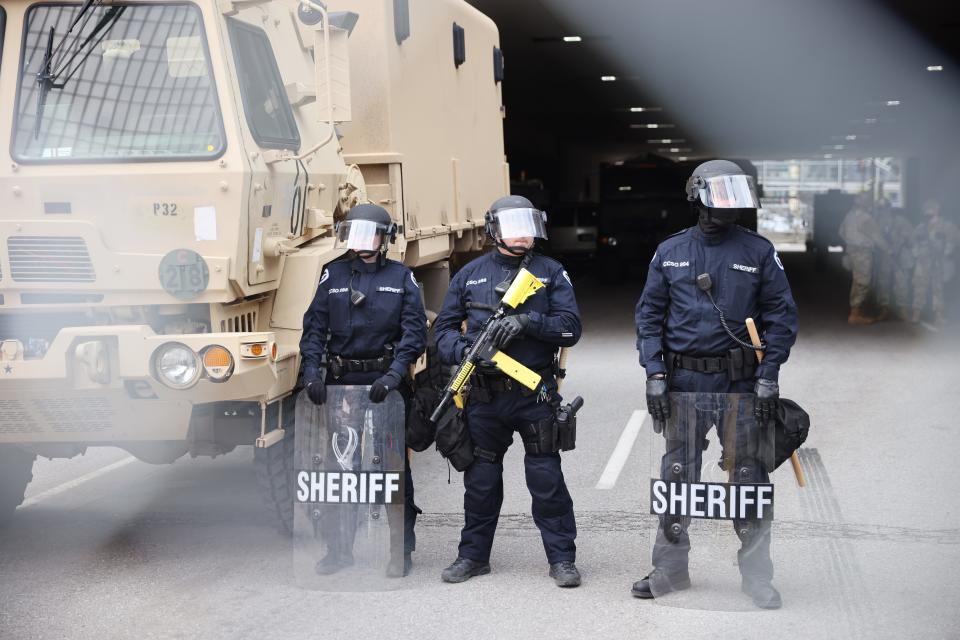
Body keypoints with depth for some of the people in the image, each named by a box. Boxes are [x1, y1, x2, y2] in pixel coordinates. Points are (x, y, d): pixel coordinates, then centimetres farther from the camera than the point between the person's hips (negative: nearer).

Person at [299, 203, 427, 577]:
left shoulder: (402, 278, 3)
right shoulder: (333, 275, 8)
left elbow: (414, 332, -4)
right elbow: (314, 327, 6)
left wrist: (394, 374, -18)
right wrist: (311, 372, -8)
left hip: (386, 382, -2)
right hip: (340, 383, 2)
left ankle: (402, 549, 10)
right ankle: (339, 549, 18)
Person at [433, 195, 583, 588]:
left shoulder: (550, 273, 5)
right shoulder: (469, 275, 9)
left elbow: (570, 327, -3)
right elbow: (444, 328, 9)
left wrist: (528, 322, -18)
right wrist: (463, 350, -12)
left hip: (535, 394, -2)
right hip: (484, 394, 2)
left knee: (547, 479, 0)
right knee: (480, 479, 10)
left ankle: (562, 558, 9)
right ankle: (473, 556, 23)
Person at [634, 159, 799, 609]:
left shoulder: (759, 252, 1)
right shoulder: (670, 252, 6)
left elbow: (781, 315, 1)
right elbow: (649, 315, 7)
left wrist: (768, 376, -7)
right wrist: (654, 373, -3)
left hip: (741, 382, -1)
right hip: (684, 381, 1)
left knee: (749, 477, 3)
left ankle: (756, 575, 14)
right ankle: (670, 568, 20)